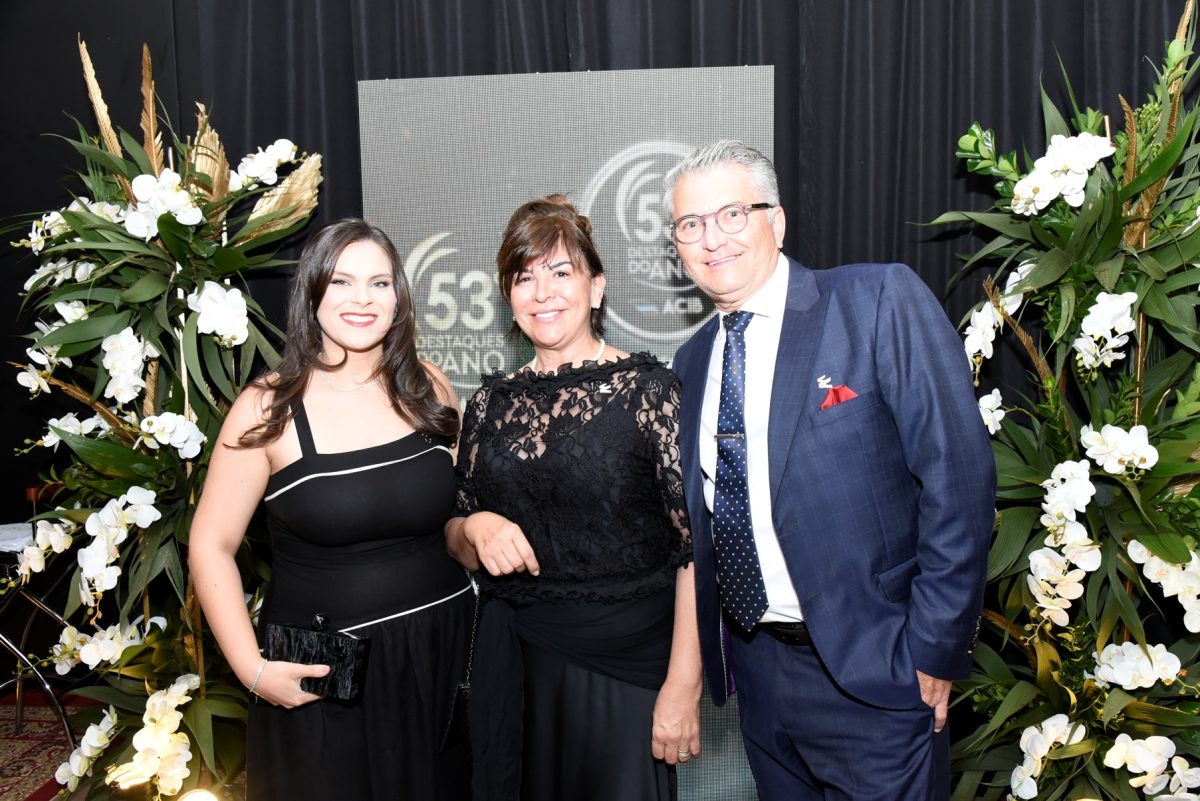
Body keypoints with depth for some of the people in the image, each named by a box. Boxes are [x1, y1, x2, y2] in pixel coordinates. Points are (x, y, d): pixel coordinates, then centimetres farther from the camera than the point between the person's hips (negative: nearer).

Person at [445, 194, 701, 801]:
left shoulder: (648, 389, -8)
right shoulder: (491, 402, 5)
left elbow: (694, 546, -10)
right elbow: (457, 541, 13)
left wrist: (683, 685, -14)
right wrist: (474, 528, -9)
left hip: (627, 660, -3)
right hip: (513, 660, 4)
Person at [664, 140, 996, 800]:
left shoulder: (882, 301, -11)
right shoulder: (692, 361, 7)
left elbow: (958, 474, -15)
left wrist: (933, 649, -15)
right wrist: (708, 643, 6)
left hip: (872, 671, -5)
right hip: (755, 670, 6)